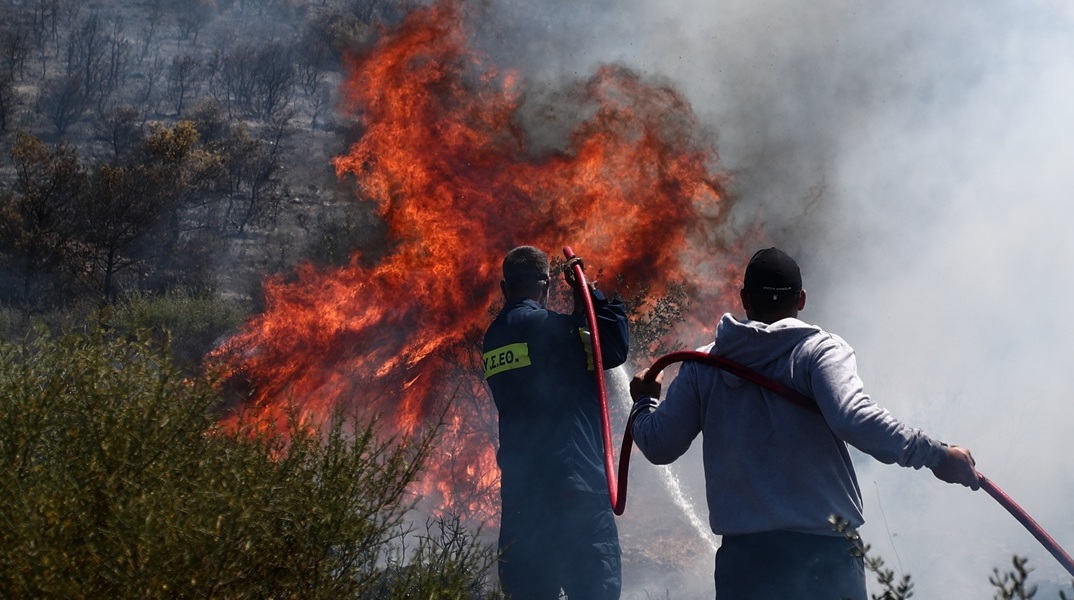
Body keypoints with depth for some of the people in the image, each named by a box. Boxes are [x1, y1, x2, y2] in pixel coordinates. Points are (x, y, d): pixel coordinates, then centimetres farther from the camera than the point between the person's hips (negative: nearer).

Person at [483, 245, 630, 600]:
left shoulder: (494, 337, 14)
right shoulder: (544, 325, -9)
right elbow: (614, 348, -3)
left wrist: (580, 305, 21)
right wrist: (588, 292, 5)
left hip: (521, 490, 7)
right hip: (573, 485, -7)